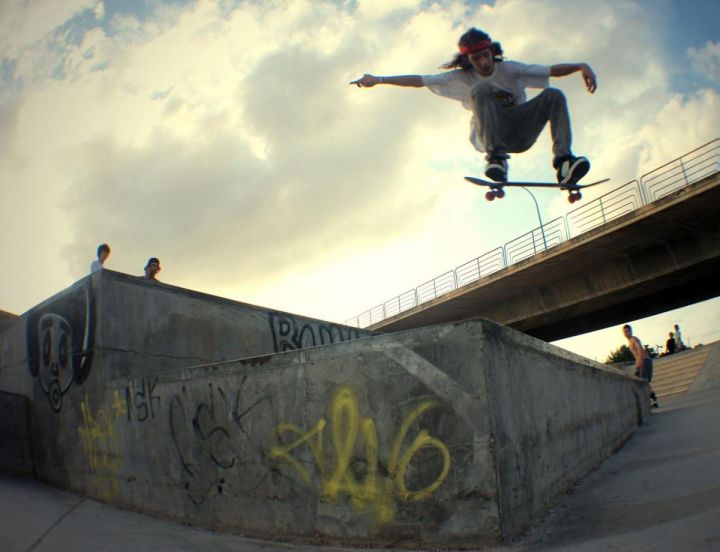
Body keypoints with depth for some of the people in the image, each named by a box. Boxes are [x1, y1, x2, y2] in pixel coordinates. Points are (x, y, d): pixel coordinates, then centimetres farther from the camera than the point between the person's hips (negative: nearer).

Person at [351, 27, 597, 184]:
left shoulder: (508, 69, 4)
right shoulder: (462, 77, 3)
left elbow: (551, 70, -2)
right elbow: (420, 80, 1)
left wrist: (581, 66, -19)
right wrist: (378, 79, -2)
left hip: (521, 134, 2)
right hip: (490, 134, -2)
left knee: (553, 95, -21)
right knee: (482, 89, -28)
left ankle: (564, 162, -33)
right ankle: (496, 157, -39)